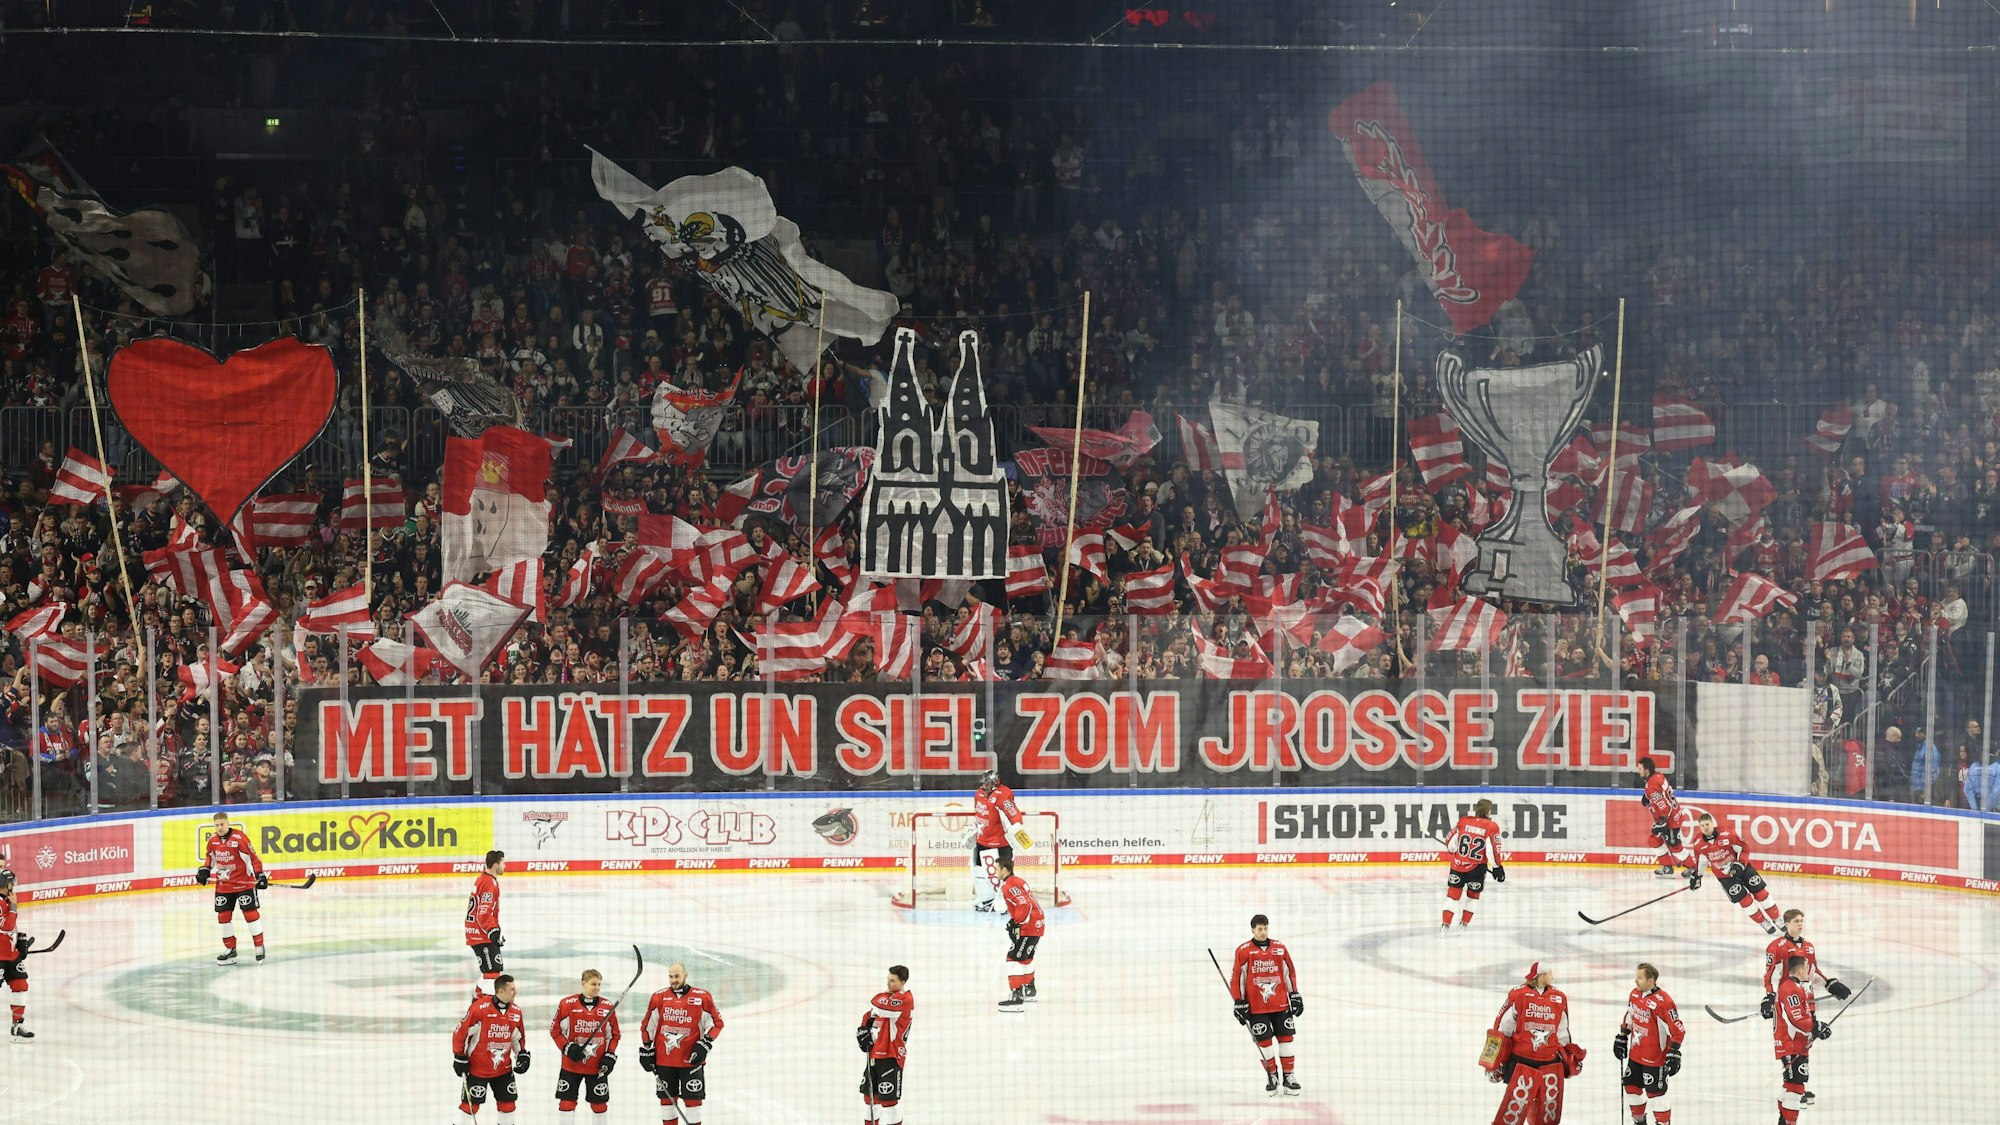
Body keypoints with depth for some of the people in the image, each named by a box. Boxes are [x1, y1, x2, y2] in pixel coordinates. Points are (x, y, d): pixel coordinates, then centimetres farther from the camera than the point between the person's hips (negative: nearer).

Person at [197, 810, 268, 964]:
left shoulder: (239, 837, -18)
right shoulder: (213, 840, 1)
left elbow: (252, 857, -15)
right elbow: (210, 856, 19)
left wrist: (261, 875, -19)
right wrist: (204, 870, 6)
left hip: (244, 882, -6)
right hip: (223, 885, 6)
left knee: (250, 913, -6)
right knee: (223, 916, 6)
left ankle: (259, 947, 2)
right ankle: (230, 949, 18)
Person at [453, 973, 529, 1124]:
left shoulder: (516, 1012, -1)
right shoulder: (479, 1008, -20)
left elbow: (518, 1037, 16)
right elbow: (460, 1032, -12)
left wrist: (523, 1055, 7)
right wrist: (460, 1058, -10)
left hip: (503, 1068, 5)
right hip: (476, 1068, -5)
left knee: (508, 1103, 9)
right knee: (470, 1105, -3)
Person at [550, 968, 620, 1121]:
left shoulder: (608, 1007, -1)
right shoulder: (567, 1004, -8)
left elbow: (614, 1035, 8)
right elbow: (555, 1030, -2)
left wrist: (610, 1056, -3)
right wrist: (568, 1048, -14)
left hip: (597, 1066, 1)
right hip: (571, 1064, -1)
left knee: (600, 1105, 9)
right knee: (566, 1103, 2)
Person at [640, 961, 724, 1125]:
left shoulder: (702, 997, -5)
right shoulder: (659, 998, 3)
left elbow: (716, 1023, 1)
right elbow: (647, 1026, 11)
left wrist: (704, 1045, -8)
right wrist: (646, 1051, 8)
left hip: (691, 1060, -3)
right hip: (664, 1059, 3)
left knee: (693, 1099, -2)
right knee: (667, 1098, 9)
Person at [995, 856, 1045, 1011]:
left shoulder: (1010, 886, -16)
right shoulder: (1018, 881, 16)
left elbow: (1024, 905, -26)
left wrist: (1016, 924, -20)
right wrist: (1015, 921, 19)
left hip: (1029, 927, -11)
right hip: (1038, 923, 11)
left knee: (1014, 958, -13)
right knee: (1025, 957, 28)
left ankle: (1016, 997, -19)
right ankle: (1029, 991, 44)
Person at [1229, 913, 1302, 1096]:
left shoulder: (1280, 948, 5)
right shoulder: (1243, 951, -4)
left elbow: (1290, 972, 14)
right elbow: (1236, 978, -1)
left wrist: (1294, 995, 10)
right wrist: (1239, 1003, -5)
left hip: (1280, 1004, 3)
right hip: (1256, 1007, -3)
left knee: (1285, 1038, 3)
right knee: (1264, 1041, 0)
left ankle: (1288, 1076, 12)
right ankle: (1272, 1075, 14)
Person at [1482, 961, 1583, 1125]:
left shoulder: (1559, 998, 6)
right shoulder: (1518, 995, -9)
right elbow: (1501, 1031, -4)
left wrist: (1570, 1057, 19)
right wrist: (1494, 1062, -4)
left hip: (1551, 1064, 5)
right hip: (1521, 1062, -5)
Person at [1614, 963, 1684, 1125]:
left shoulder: (1662, 1002, -25)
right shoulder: (1635, 994, 0)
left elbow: (1678, 1030, -21)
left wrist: (1673, 1054, -22)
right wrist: (1621, 1038, 18)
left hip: (1655, 1056, -8)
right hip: (1635, 1054, 8)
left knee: (1655, 1092, -2)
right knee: (1631, 1087, 15)